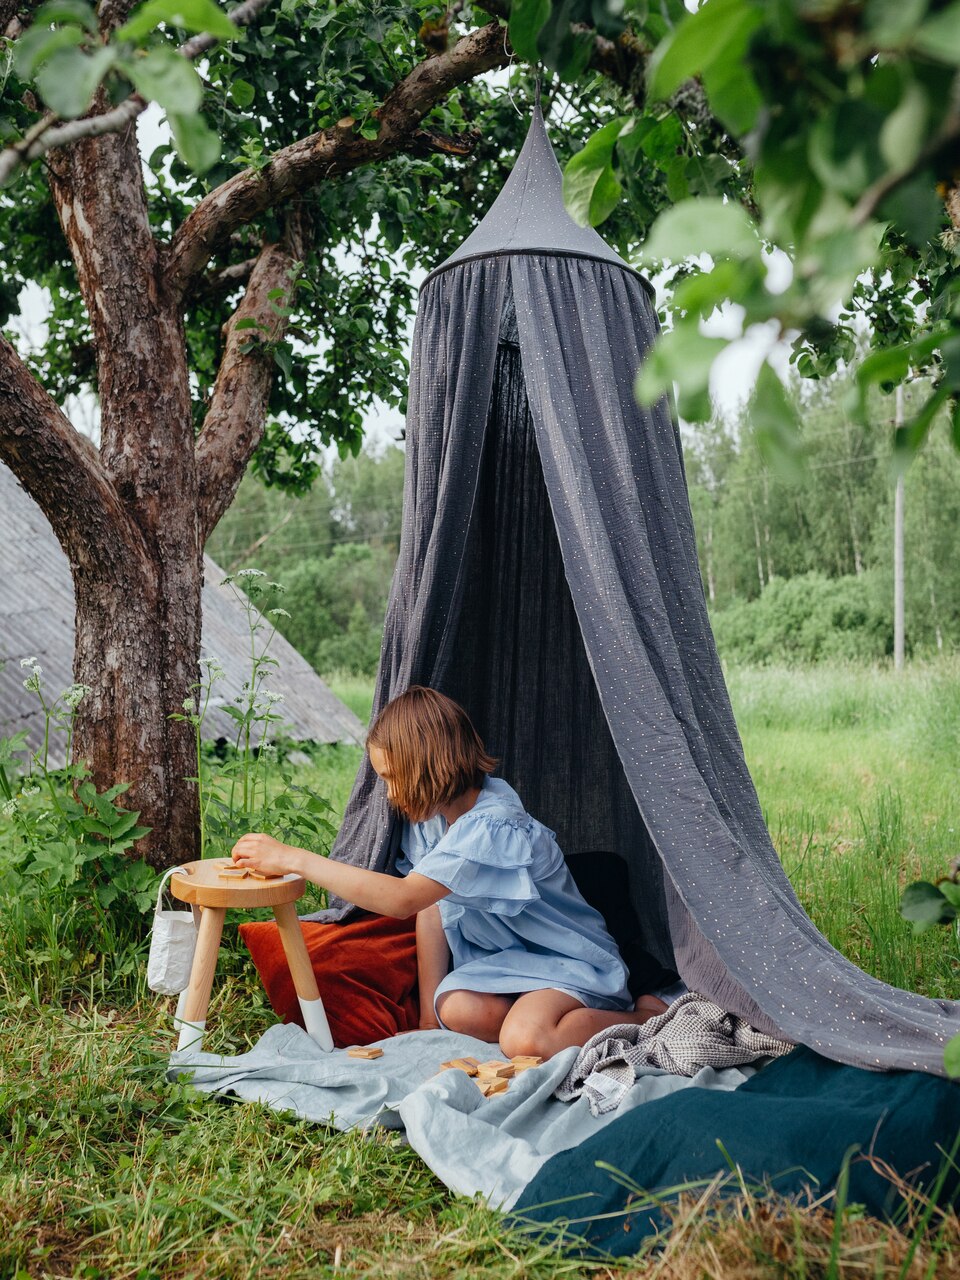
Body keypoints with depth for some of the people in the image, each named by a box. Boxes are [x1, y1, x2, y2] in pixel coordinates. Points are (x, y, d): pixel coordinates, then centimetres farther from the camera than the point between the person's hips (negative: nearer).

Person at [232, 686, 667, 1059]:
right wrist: (429, 1014, -2)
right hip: (507, 956, 6)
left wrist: (293, 859, -37)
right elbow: (430, 909, 1)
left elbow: (402, 899, -39)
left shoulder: (491, 829, -30)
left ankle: (643, 1018, -7)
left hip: (573, 962, -6)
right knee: (456, 1009, -27)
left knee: (525, 1041, -33)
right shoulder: (432, 812, -2)